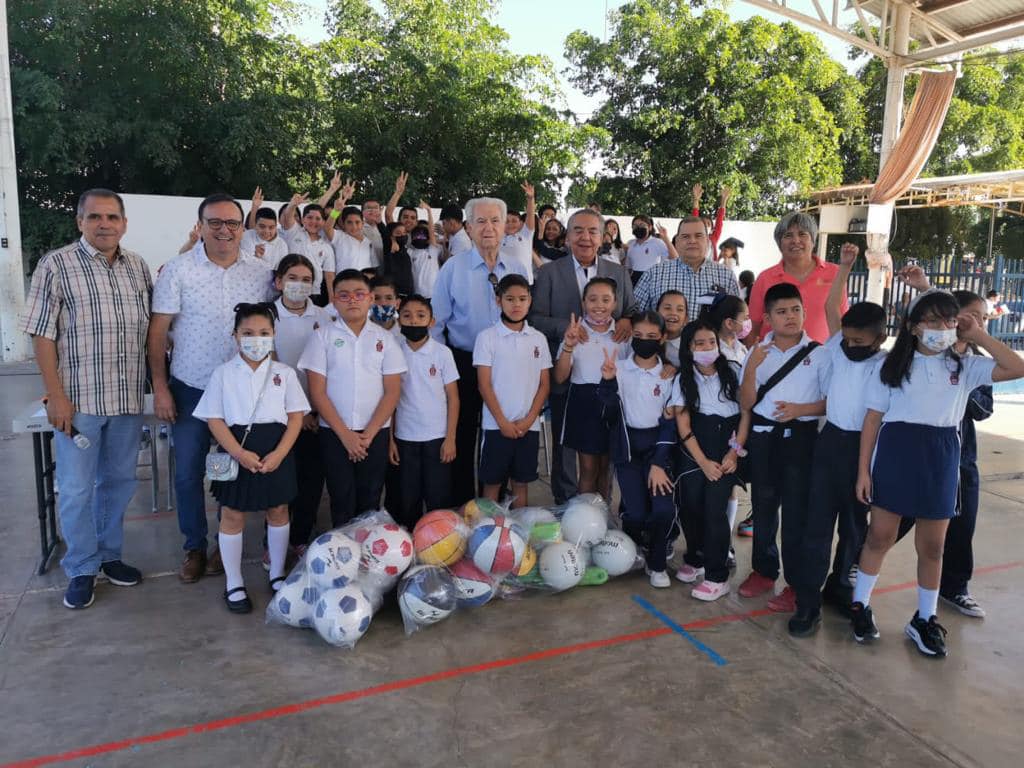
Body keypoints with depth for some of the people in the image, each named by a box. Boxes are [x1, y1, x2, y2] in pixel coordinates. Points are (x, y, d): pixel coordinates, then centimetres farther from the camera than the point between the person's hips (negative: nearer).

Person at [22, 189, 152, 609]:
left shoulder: (138, 267, 7)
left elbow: (151, 328, 13)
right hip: (78, 399, -4)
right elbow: (42, 335, -7)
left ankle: (109, 554, 31)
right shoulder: (56, 265, -6)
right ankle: (82, 569, 21)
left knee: (119, 481, 14)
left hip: (128, 398, 4)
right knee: (77, 488, 5)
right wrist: (57, 396, -12)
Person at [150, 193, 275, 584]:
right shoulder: (178, 270, -6)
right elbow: (157, 331, -5)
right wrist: (160, 387, -9)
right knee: (188, 472, 7)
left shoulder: (261, 273, 1)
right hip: (190, 389, -1)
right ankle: (195, 547, 25)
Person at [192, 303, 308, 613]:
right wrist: (240, 453, -17)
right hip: (237, 450, -1)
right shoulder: (223, 373, -2)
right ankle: (234, 584, 23)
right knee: (233, 515, 7)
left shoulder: (284, 373, 1)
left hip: (277, 451, 2)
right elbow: (214, 419, -5)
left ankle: (277, 574, 32)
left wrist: (278, 454, -14)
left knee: (278, 511, 13)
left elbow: (296, 417, -2)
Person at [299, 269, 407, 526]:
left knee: (370, 501, 7)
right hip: (334, 432, -1)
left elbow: (392, 391, 0)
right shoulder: (323, 336, 0)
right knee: (342, 501, 4)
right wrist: (344, 434, -10)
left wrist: (368, 434, -9)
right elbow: (317, 391, -4)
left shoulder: (385, 338, 3)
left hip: (376, 432, 1)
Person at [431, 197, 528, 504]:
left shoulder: (517, 270, 4)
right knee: (462, 439, 8)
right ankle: (462, 506, 24)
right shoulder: (453, 267, -4)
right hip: (464, 363, -2)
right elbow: (436, 322, -1)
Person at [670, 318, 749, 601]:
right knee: (690, 504, -1)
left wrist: (735, 451, -7)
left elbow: (746, 412, 0)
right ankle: (695, 559, 26)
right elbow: (683, 424, -2)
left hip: (728, 442, -2)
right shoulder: (683, 378, 1)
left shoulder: (733, 371, -3)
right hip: (696, 446, 2)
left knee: (714, 507, -10)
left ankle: (718, 577, 3)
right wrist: (703, 461, -8)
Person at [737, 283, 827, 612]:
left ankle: (796, 584, 10)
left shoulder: (819, 353, -1)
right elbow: (746, 403, 1)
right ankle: (764, 570, 27)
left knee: (796, 510, -1)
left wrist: (801, 409, -17)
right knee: (763, 505, 11)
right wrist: (751, 368, -11)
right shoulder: (757, 353, 7)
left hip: (800, 436, -3)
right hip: (763, 434, 3)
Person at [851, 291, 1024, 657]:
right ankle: (860, 605, 23)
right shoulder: (893, 364, 0)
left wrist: (978, 336, -5)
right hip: (895, 452, -2)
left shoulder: (964, 365, 5)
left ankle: (925, 619, 27)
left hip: (940, 458, 2)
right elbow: (873, 419, -1)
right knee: (880, 536, 7)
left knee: (932, 546, 11)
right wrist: (863, 470, -5)